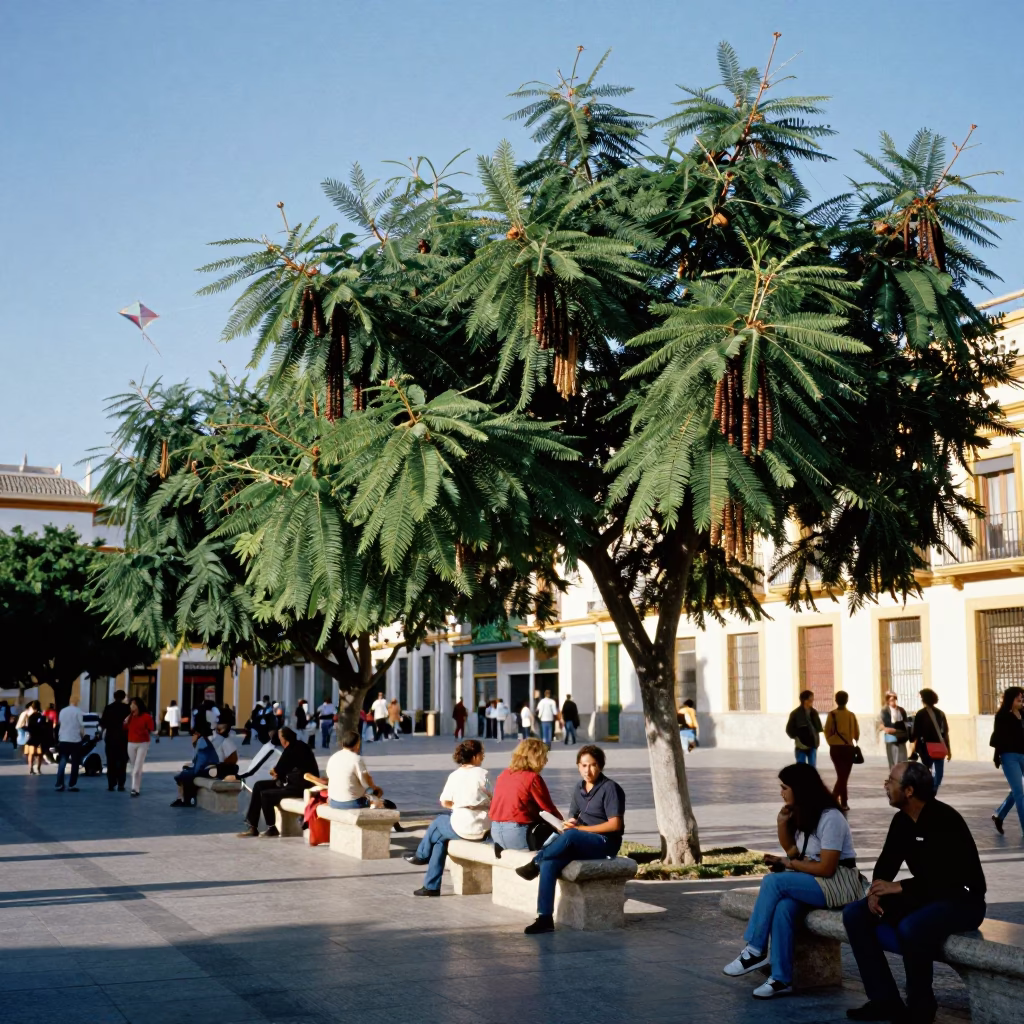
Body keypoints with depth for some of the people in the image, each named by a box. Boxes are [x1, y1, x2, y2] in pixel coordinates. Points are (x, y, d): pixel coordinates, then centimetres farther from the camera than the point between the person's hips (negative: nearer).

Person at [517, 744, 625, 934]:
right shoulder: (578, 789, 13)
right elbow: (572, 819, 15)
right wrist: (570, 823, -12)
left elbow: (615, 825, -15)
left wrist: (579, 828, -15)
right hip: (579, 842, 6)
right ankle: (545, 917, -25)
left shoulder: (610, 788, -8)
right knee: (549, 862, -24)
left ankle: (535, 864, -15)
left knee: (569, 835, -37)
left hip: (605, 842, -6)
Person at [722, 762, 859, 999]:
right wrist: (782, 823, 5)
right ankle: (781, 979, -27)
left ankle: (755, 950, -15)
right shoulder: (803, 815, 11)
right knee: (783, 908, -26)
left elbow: (826, 868, -20)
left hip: (839, 883, -7)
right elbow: (792, 851, 21)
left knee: (773, 881, -26)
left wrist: (789, 863, -10)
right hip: (815, 880, 7)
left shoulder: (830, 818, -16)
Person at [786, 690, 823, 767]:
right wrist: (797, 738, -13)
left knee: (812, 768, 6)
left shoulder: (814, 713, 5)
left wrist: (816, 739, -3)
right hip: (801, 746, -4)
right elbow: (789, 729, -4)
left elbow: (818, 727, 13)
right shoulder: (795, 713, -8)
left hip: (813, 745, 4)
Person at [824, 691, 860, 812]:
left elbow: (827, 732, -5)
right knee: (844, 776, 6)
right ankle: (833, 799, -7)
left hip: (835, 748, 1)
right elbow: (857, 733, 4)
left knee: (841, 775, 11)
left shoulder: (831, 714, -6)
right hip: (848, 748, -1)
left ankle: (843, 803, 8)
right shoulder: (851, 715, -3)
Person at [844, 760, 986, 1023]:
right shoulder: (902, 820, 2)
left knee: (911, 927, -37)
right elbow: (887, 863, 9)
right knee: (855, 914, -6)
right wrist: (876, 890, -13)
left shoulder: (945, 820, -23)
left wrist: (899, 887, -29)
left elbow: (953, 879, -30)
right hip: (924, 895, 9)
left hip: (961, 900, -9)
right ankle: (885, 1000, -6)